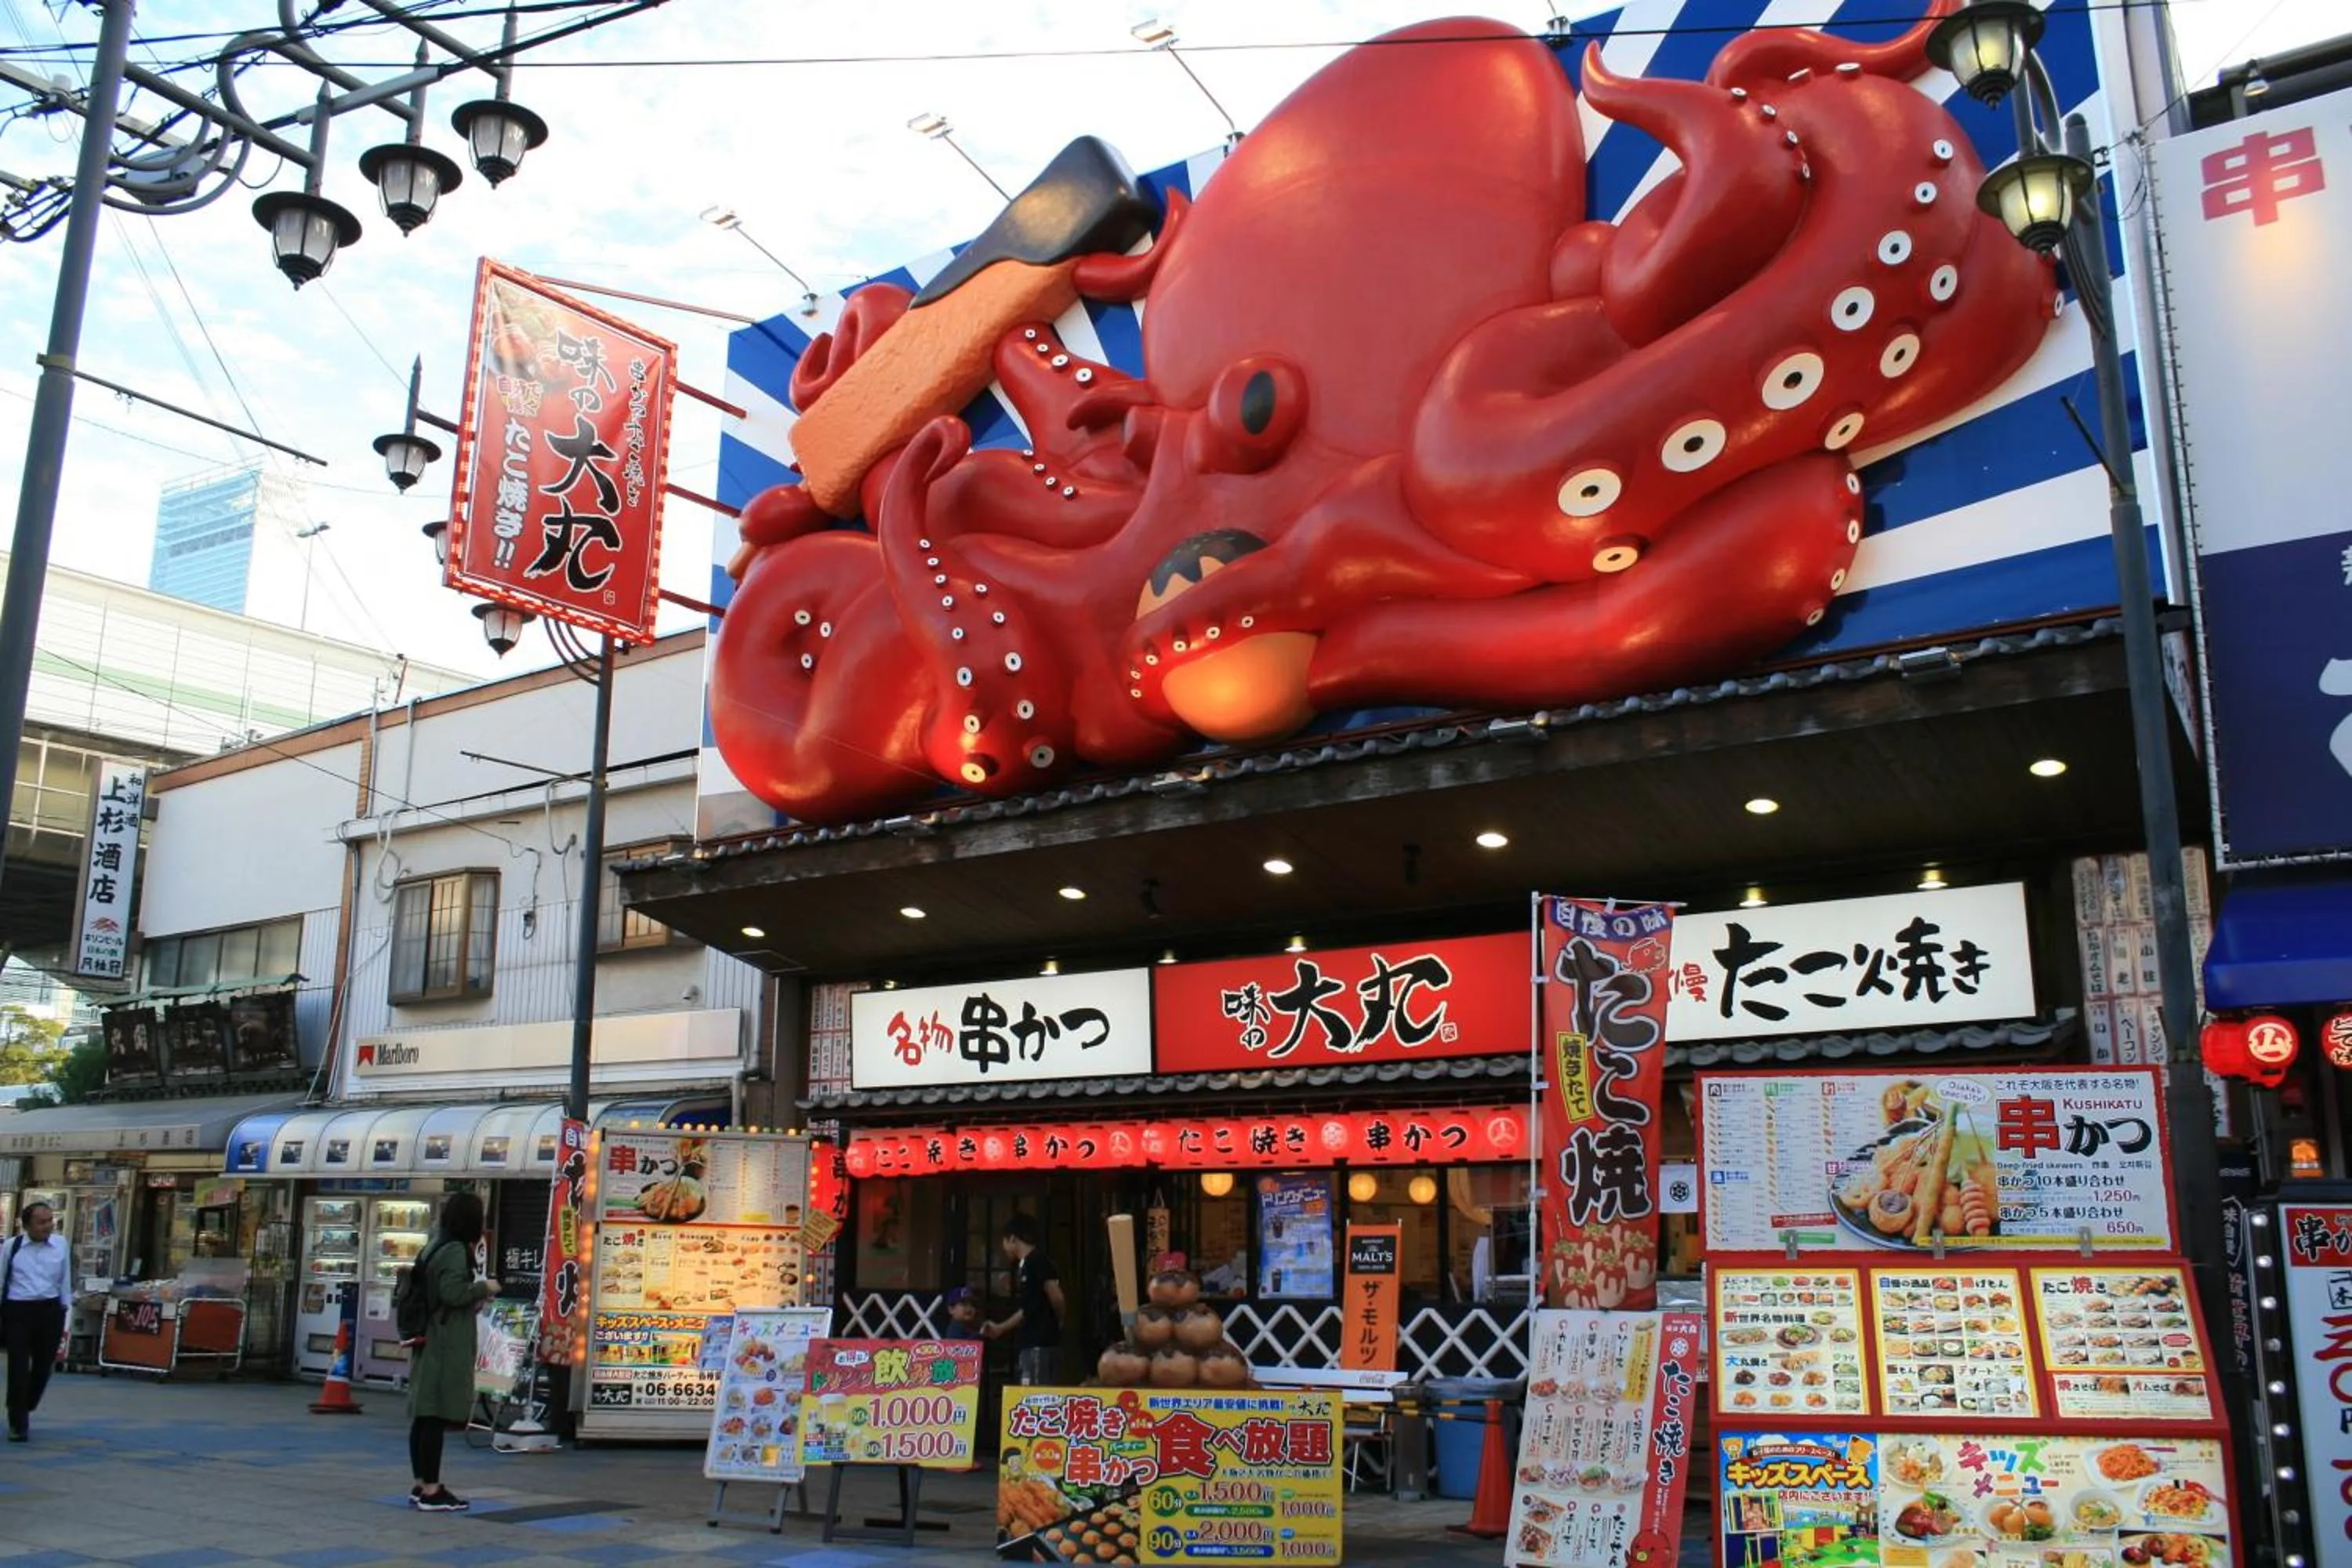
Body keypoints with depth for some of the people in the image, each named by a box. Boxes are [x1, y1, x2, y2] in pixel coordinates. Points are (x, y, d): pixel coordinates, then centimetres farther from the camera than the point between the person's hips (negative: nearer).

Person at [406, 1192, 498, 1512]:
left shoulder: (435, 1246, 14)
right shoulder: (456, 1251, -14)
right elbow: (453, 1292, -23)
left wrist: (473, 1303, 16)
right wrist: (484, 1287, -8)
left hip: (429, 1342, 10)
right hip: (447, 1345, -10)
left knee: (422, 1415, 12)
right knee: (437, 1417, -6)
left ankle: (421, 1485, 18)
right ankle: (431, 1490, -4)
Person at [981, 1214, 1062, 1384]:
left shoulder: (1038, 1262, -11)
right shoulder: (1022, 1266, 18)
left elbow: (1056, 1298, -17)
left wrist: (1057, 1323, 0)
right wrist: (999, 1328, 27)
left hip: (1040, 1343, -10)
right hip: (1027, 1343, 10)